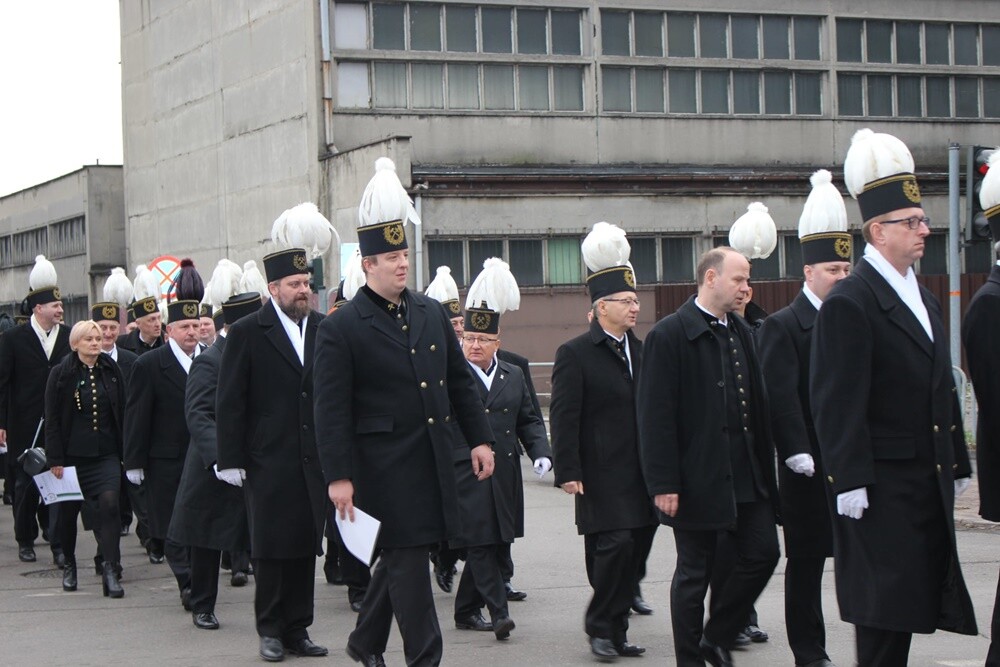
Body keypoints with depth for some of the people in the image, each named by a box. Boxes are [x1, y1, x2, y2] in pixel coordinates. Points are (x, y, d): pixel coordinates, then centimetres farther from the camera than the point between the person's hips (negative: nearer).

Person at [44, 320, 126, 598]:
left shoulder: (112, 372, 6)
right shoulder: (61, 374, -2)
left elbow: (122, 413, 9)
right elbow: (52, 419, -3)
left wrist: (124, 451, 4)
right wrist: (55, 458, -9)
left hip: (106, 453, 1)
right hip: (72, 454, -1)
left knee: (109, 503, -16)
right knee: (69, 510, 9)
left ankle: (111, 571, -17)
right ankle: (69, 565, 31)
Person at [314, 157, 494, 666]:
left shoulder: (431, 314, 11)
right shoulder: (341, 328, -8)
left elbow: (461, 381, 16)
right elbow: (331, 410, -10)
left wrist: (479, 439, 10)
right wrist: (339, 475, -15)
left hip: (434, 461, 6)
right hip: (384, 465, -6)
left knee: (399, 554, 16)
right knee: (407, 559, -3)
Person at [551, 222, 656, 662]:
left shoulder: (641, 351, 14)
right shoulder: (574, 354, -6)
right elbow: (564, 417, -10)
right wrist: (567, 472, -15)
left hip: (640, 474, 6)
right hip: (602, 475, -6)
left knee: (633, 551, 7)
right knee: (614, 545, -13)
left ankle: (616, 633, 15)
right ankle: (599, 626, 3)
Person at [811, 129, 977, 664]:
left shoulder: (922, 298, 16)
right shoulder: (848, 303, -12)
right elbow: (836, 403, -16)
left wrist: (957, 465, 18)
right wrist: (848, 481, -20)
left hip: (928, 482, 8)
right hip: (881, 488, -8)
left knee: (914, 597, 10)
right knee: (883, 608, -4)